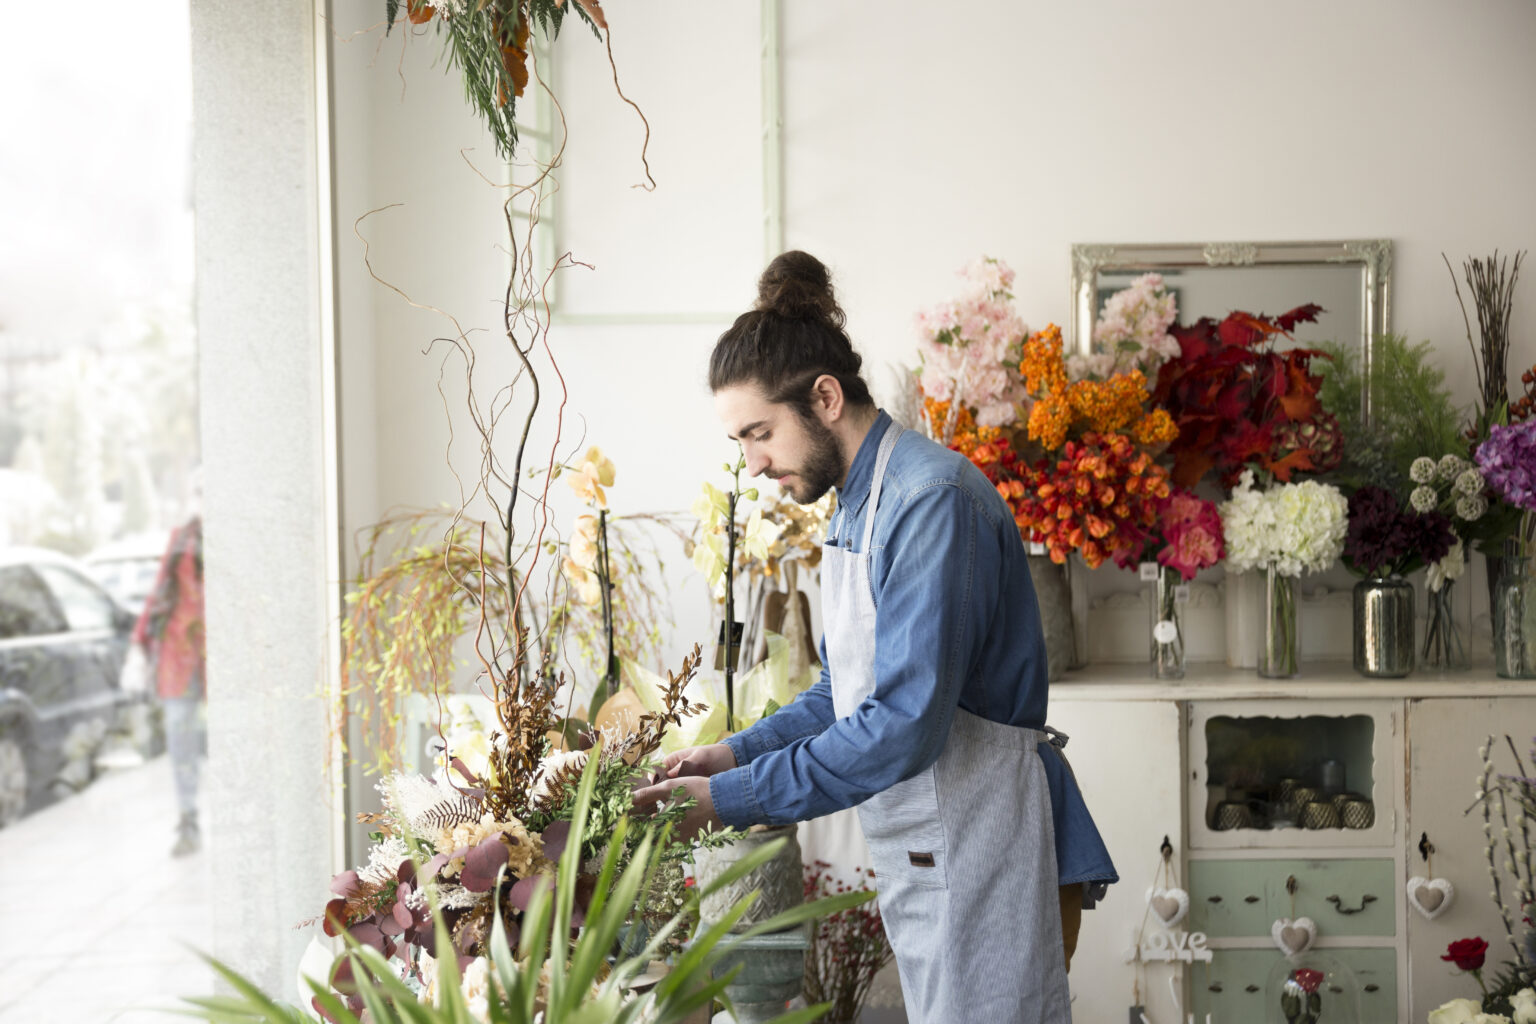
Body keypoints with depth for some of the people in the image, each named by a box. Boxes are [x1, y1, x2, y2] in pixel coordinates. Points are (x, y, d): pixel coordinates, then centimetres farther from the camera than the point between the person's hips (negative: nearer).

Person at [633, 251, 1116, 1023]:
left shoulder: (931, 499, -19)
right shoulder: (859, 504, 13)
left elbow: (904, 724, -25)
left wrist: (733, 799, -20)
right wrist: (740, 753, 7)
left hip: (973, 852, -9)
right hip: (917, 860, 10)